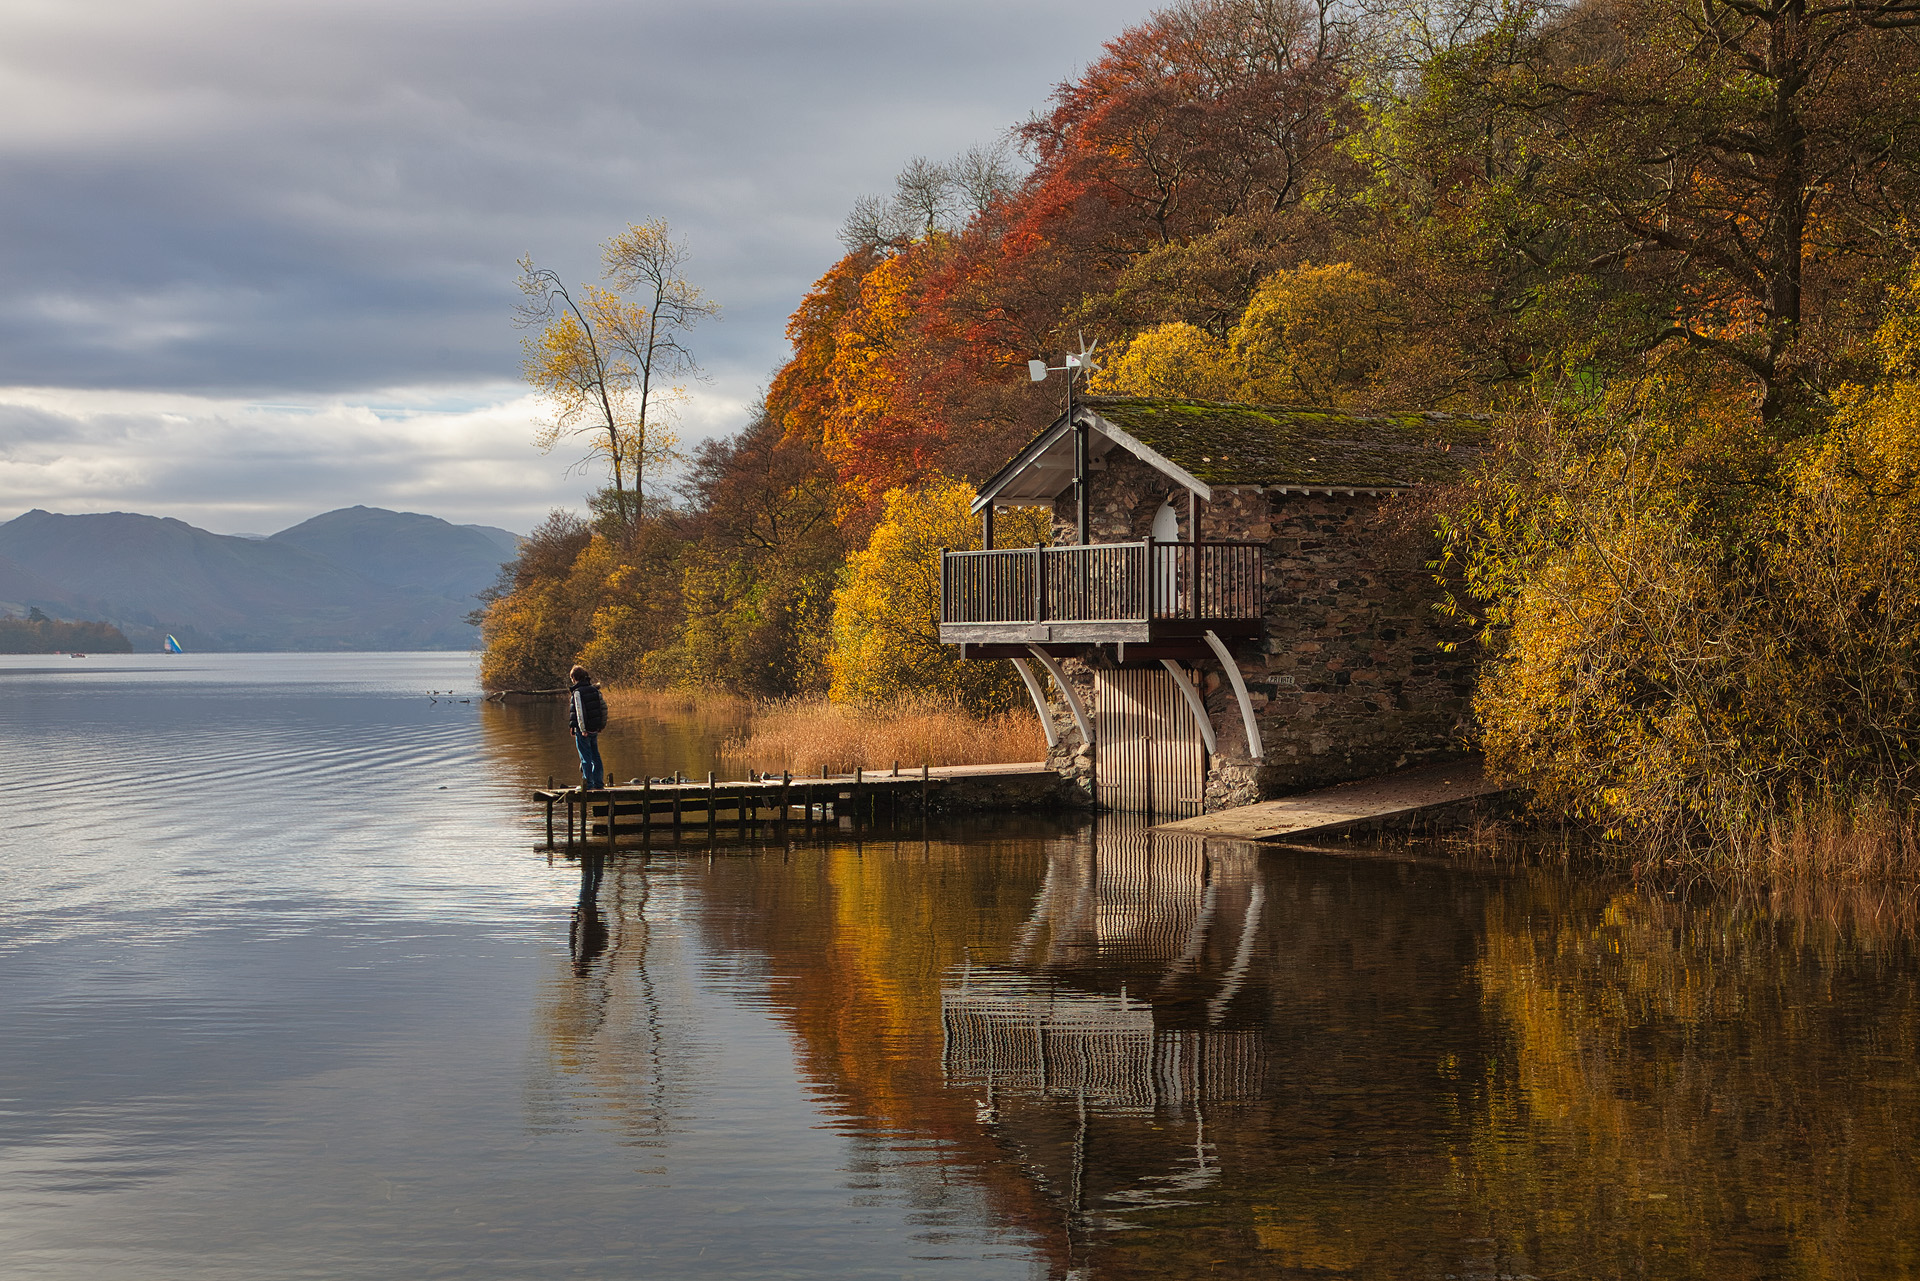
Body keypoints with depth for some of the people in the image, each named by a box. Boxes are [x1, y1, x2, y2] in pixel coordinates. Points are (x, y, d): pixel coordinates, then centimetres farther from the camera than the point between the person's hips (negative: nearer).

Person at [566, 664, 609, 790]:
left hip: (583, 729, -6)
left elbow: (580, 711, -18)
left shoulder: (577, 692, -12)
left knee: (585, 757, -2)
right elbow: (603, 705, 11)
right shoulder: (594, 689, 7)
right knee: (595, 756, 13)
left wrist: (582, 729, -18)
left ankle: (588, 783, -3)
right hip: (595, 730, 6)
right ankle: (599, 783, 16)